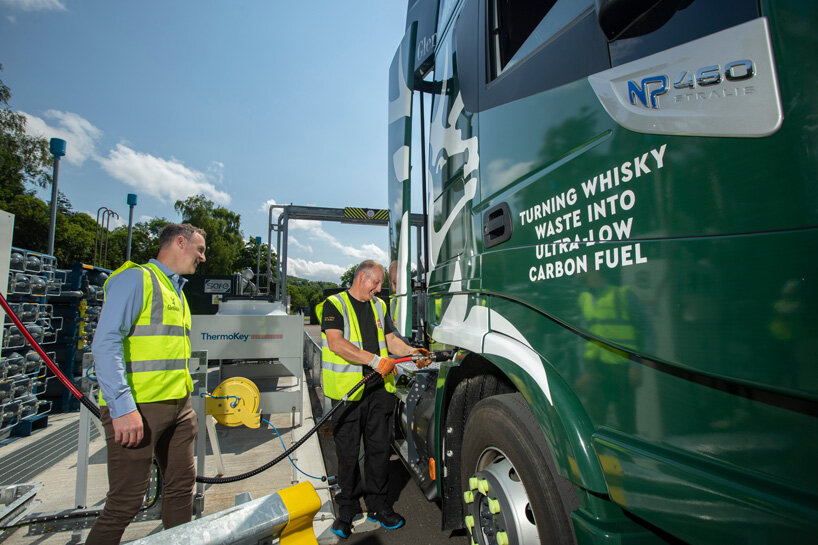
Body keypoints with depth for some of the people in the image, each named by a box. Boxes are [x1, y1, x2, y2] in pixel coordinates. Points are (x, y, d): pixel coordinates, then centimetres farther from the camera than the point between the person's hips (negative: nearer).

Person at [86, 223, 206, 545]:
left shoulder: (176, 291, 18)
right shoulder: (136, 278, -9)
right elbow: (106, 344, -18)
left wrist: (183, 400, 19)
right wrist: (122, 408, -24)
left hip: (178, 406, 9)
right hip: (138, 409, -9)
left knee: (181, 486, 16)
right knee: (126, 503, 0)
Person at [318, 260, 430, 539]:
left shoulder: (379, 306, 16)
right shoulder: (334, 304, -5)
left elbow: (390, 339, 16)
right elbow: (336, 343, -18)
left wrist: (411, 352, -3)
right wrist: (375, 360, -23)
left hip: (379, 389, 5)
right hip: (348, 390, -5)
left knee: (379, 448, 12)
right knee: (348, 452, 7)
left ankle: (377, 503, 29)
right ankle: (347, 508, 26)